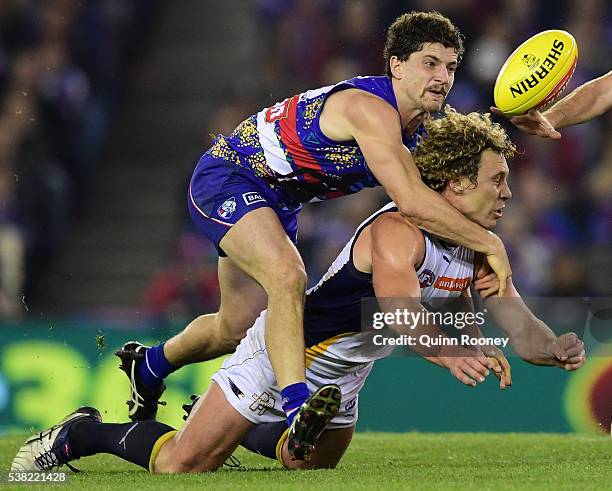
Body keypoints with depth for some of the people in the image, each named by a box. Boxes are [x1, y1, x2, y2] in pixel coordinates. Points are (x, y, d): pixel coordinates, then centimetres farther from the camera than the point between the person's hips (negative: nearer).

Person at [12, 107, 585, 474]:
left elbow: (522, 330, -8)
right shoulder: (397, 230, -27)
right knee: (178, 467, -11)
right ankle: (79, 434, 11)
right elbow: (405, 317, -43)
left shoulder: (480, 254, -2)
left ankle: (239, 429, 46)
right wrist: (453, 355, -61)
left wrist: (557, 349, -30)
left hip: (339, 378, 8)